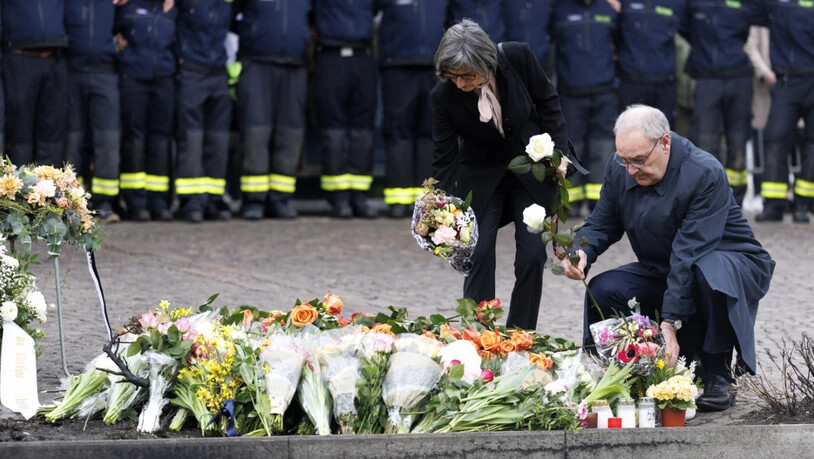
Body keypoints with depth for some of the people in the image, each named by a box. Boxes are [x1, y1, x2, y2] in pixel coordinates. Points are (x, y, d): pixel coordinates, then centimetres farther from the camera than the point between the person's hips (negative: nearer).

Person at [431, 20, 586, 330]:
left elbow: (547, 100, -5)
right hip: (482, 175, 0)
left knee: (532, 255, -5)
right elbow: (444, 160, -17)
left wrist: (560, 151, -8)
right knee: (479, 255, -12)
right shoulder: (444, 96, -23)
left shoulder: (518, 58, -24)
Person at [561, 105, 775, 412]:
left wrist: (670, 322, -37)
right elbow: (602, 223, 5)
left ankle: (718, 374, -19)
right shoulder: (619, 169, -8)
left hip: (732, 263, -6)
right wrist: (583, 251, -21)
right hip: (659, 271, 6)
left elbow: (689, 254, -33)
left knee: (709, 272, -41)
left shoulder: (706, 174, -28)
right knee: (602, 291, -19)